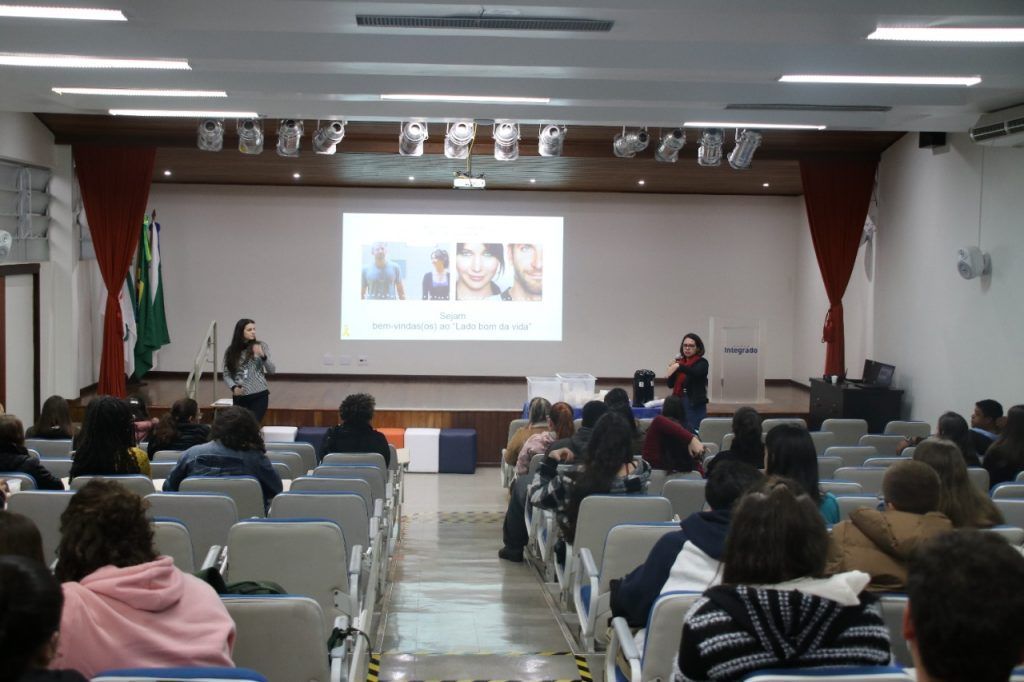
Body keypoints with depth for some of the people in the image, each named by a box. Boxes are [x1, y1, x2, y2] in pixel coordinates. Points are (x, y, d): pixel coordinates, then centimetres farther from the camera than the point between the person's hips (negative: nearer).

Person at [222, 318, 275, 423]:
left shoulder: (261, 346, 2)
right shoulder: (231, 351, 4)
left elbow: (272, 370, -4)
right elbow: (227, 375, 6)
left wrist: (263, 356, -21)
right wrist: (234, 387, -14)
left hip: (259, 395, -2)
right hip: (240, 397, 2)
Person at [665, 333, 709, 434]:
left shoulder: (702, 362, -2)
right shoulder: (679, 361, 9)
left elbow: (696, 372, -26)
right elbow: (670, 384, 7)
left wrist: (679, 367, -38)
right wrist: (672, 369, -9)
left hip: (696, 405, -4)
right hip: (679, 403, 4)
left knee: (694, 433, -10)